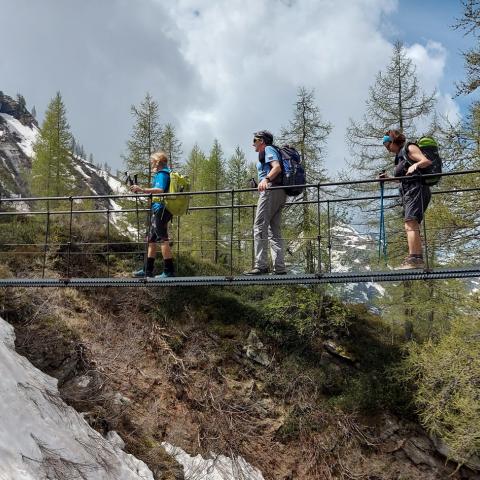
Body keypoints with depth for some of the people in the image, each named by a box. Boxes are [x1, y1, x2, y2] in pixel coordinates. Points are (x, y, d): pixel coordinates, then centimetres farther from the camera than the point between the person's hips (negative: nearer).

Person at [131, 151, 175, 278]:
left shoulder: (162, 174, -10)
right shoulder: (162, 173, 21)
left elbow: (160, 190, -26)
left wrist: (142, 190, -32)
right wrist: (142, 191, 27)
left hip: (160, 209, -11)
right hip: (158, 210, 11)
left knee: (163, 239, -11)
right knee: (151, 239, 14)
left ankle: (169, 271, -10)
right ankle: (147, 270, 21)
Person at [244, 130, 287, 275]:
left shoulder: (268, 149, 3)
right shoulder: (269, 151, 31)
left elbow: (277, 167, -15)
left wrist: (266, 179, -31)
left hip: (271, 189, -10)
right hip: (280, 193, 10)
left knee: (260, 226, -15)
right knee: (275, 231, 5)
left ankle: (261, 265, -22)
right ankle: (279, 268, -1)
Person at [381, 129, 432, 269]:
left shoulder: (409, 148, 1)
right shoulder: (399, 156, 27)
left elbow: (427, 161, -12)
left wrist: (415, 165, -31)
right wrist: (387, 178, 21)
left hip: (416, 189, -10)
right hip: (407, 193, 10)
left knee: (410, 224, -21)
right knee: (412, 226, 9)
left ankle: (414, 258, -30)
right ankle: (418, 260, 11)